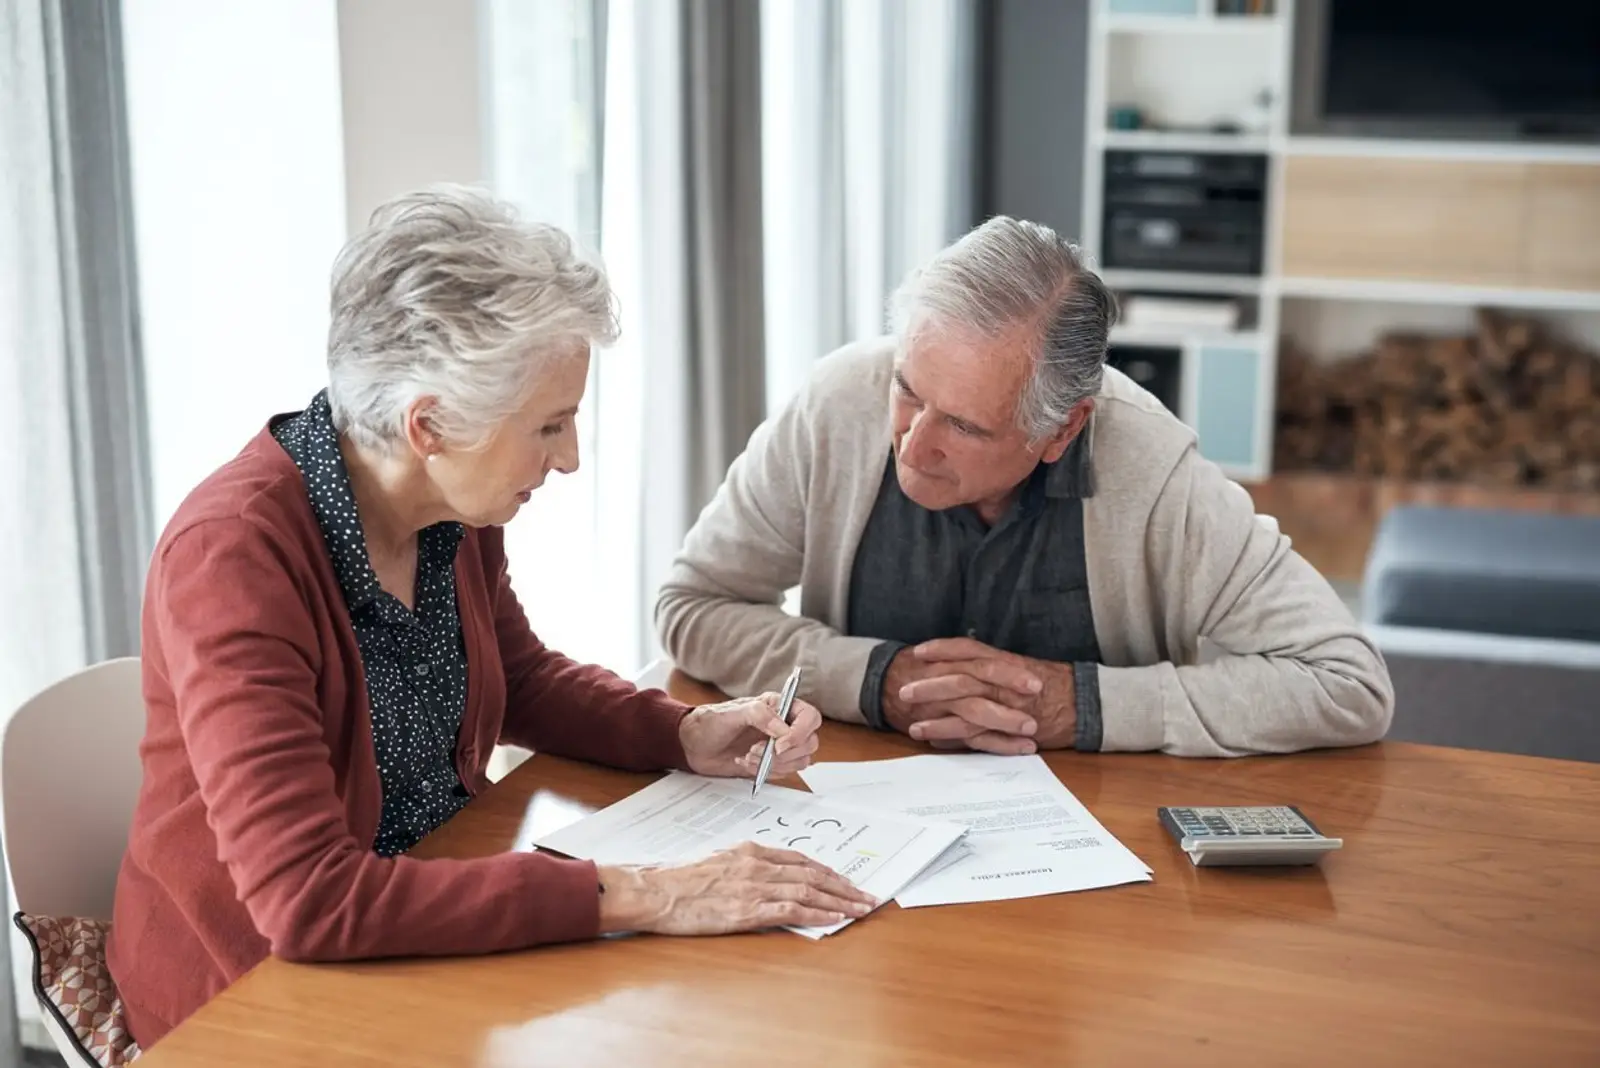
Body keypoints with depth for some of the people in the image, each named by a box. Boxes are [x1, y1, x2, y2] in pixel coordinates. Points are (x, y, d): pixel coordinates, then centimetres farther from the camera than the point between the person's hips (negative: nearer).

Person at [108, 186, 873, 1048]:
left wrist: (689, 735, -3)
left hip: (433, 930, 6)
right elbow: (307, 898, -33)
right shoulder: (232, 553, -26)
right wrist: (634, 896, -34)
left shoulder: (455, 514, -5)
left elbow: (523, 680, 15)